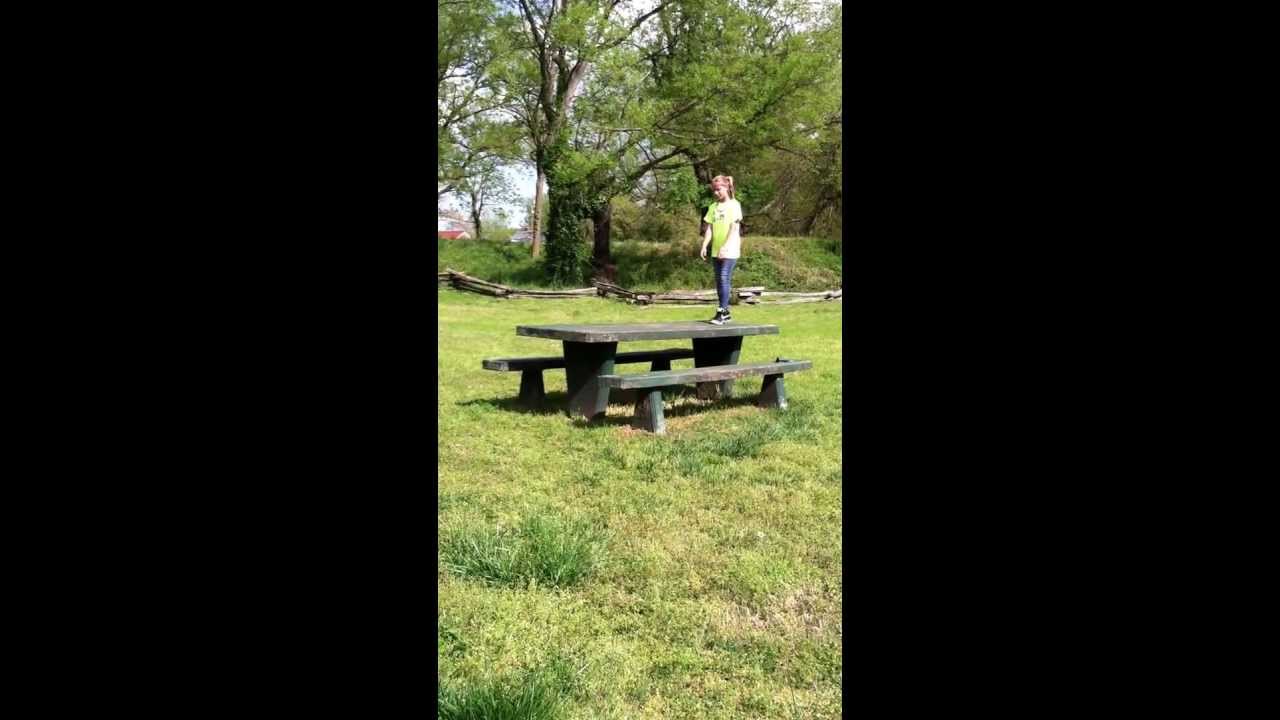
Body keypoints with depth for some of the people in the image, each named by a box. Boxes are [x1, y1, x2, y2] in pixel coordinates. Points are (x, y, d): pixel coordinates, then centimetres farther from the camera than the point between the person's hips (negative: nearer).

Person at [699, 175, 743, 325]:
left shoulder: (734, 205, -3)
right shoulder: (713, 207, 13)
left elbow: (734, 228, -12)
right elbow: (709, 228, 9)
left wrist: (725, 246, -21)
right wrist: (704, 245, -4)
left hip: (730, 250, -6)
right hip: (716, 250, 6)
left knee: (724, 279, -14)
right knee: (719, 281, 8)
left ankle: (721, 313, -15)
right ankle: (725, 313, 16)